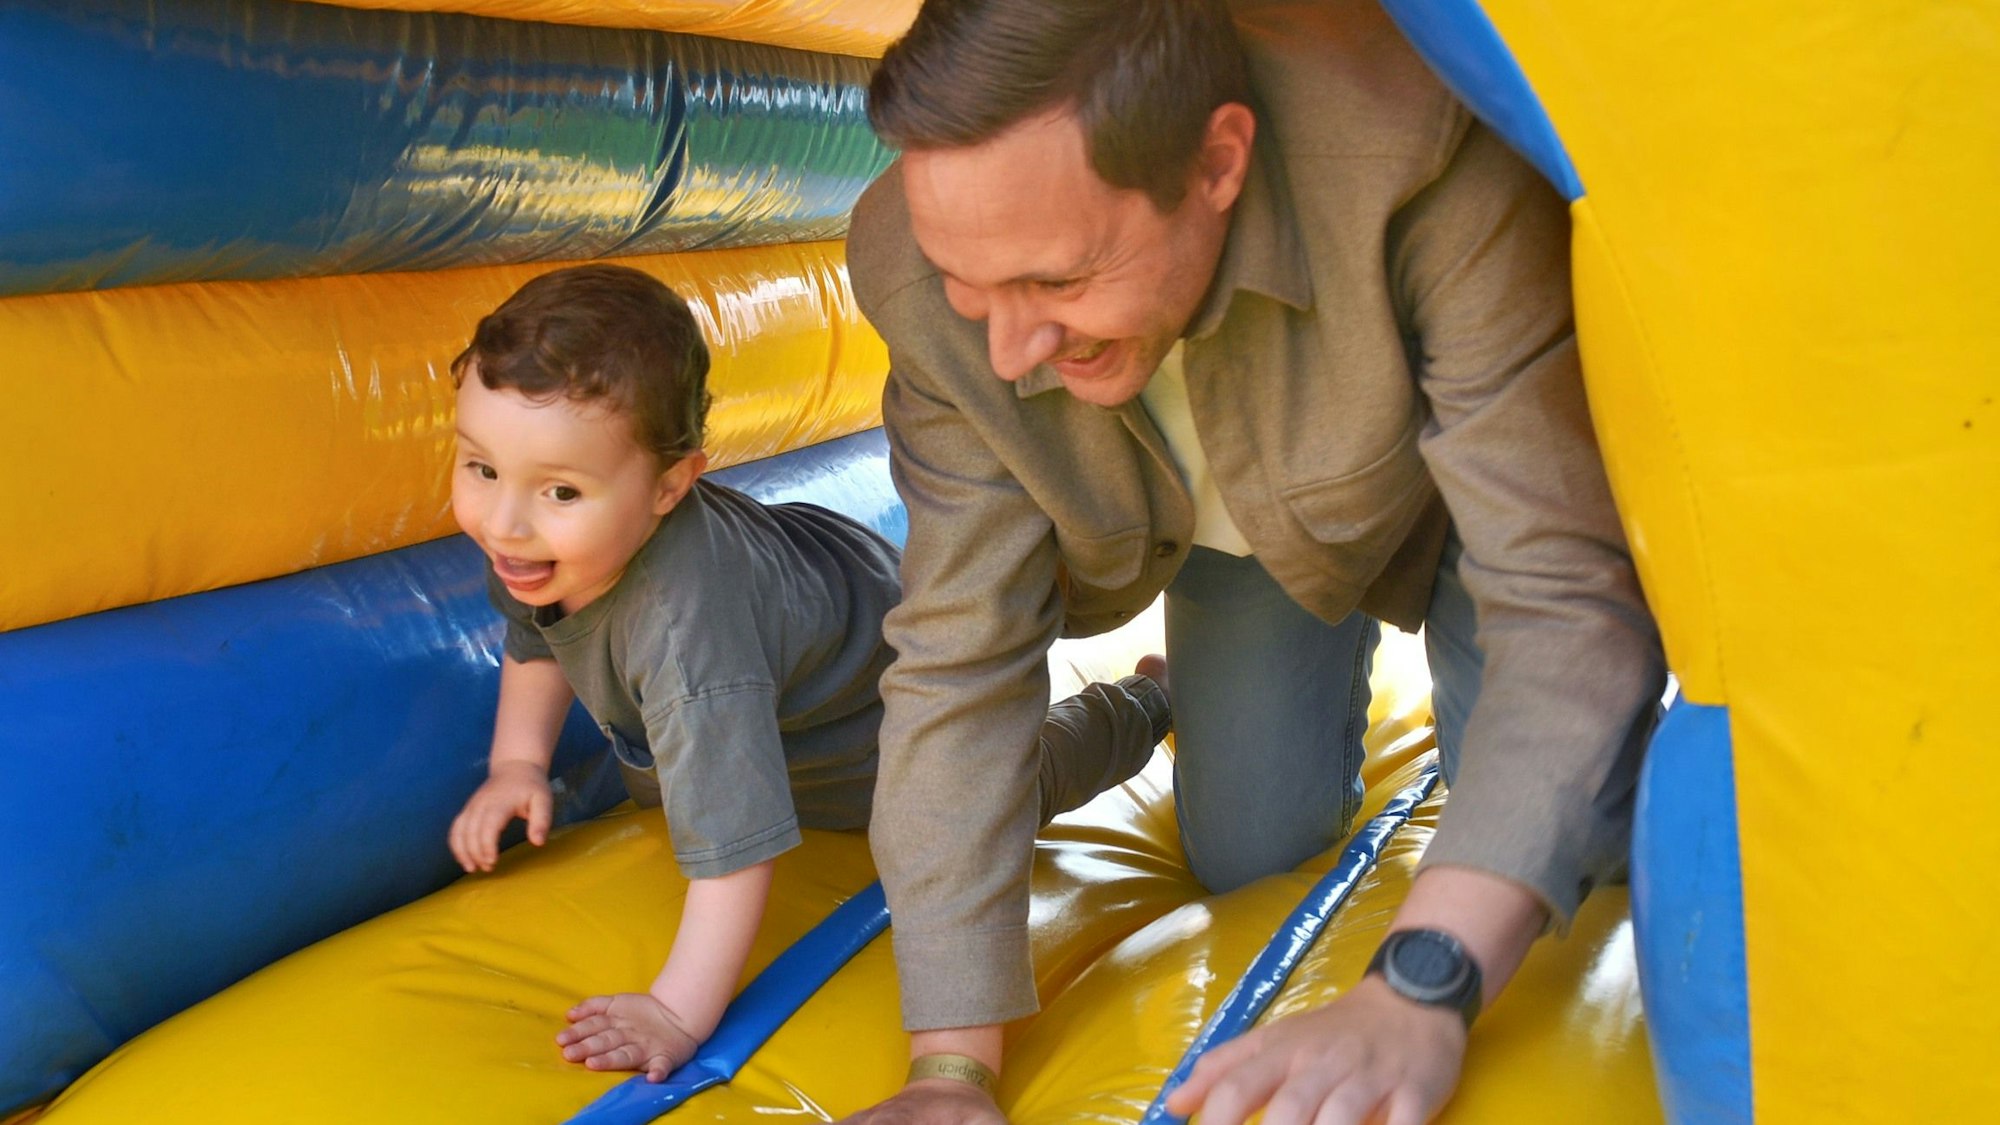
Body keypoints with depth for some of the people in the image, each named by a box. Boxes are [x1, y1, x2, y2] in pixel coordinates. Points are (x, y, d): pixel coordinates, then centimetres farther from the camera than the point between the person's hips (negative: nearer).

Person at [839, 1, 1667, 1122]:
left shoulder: (1427, 158, -46)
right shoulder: (922, 276, -33)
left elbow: (1567, 595, -44)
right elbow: (962, 655, -27)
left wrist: (1418, 994, -54)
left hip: (1478, 475, -2)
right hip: (1247, 526, 3)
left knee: (1568, 839, -12)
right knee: (1248, 857, 4)